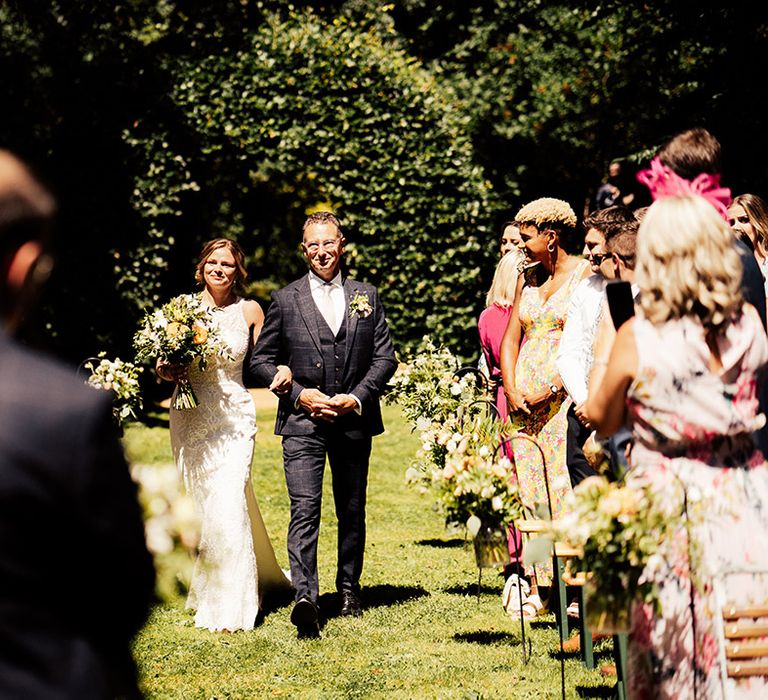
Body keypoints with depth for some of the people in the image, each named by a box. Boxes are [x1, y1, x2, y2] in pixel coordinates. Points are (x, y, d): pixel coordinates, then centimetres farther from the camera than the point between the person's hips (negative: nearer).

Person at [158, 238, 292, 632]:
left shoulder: (249, 312, 2)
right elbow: (164, 364, 12)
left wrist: (284, 370, -12)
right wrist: (166, 372, -11)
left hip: (234, 418, -2)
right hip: (189, 418, 3)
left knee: (228, 505, -13)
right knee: (198, 506, 10)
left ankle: (231, 606, -8)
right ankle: (205, 584, 30)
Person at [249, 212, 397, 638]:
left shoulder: (367, 297, 9)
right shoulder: (285, 300, 4)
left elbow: (385, 357, 7)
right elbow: (261, 361, 4)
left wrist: (358, 397, -8)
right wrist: (299, 394, -9)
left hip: (355, 421, 3)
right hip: (302, 422, -3)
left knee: (352, 510, 13)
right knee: (305, 510, -15)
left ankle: (349, 587, 28)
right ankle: (305, 597, -24)